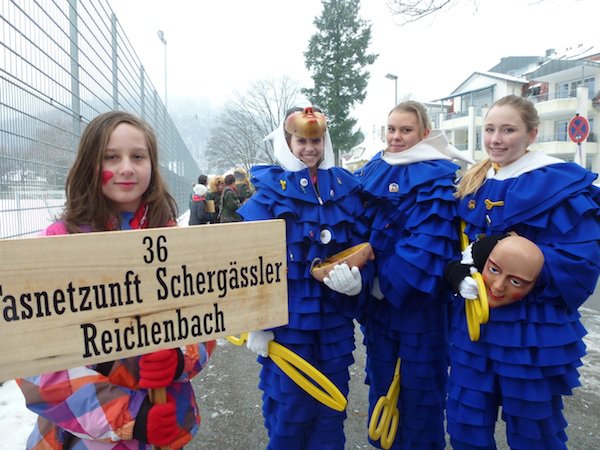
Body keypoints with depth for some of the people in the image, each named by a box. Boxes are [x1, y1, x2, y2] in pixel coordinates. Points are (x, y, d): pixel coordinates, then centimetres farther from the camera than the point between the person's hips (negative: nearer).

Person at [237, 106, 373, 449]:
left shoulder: (345, 188, 3)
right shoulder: (270, 189, -7)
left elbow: (361, 245, 6)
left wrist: (357, 277, -15)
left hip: (335, 317, 4)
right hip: (286, 316, -3)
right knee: (288, 406, 11)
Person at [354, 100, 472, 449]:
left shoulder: (437, 175, -11)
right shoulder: (372, 170, 8)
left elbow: (429, 239, -19)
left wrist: (387, 281, -19)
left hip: (417, 295, -6)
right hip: (376, 292, 6)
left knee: (419, 378, 10)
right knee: (381, 373, 19)